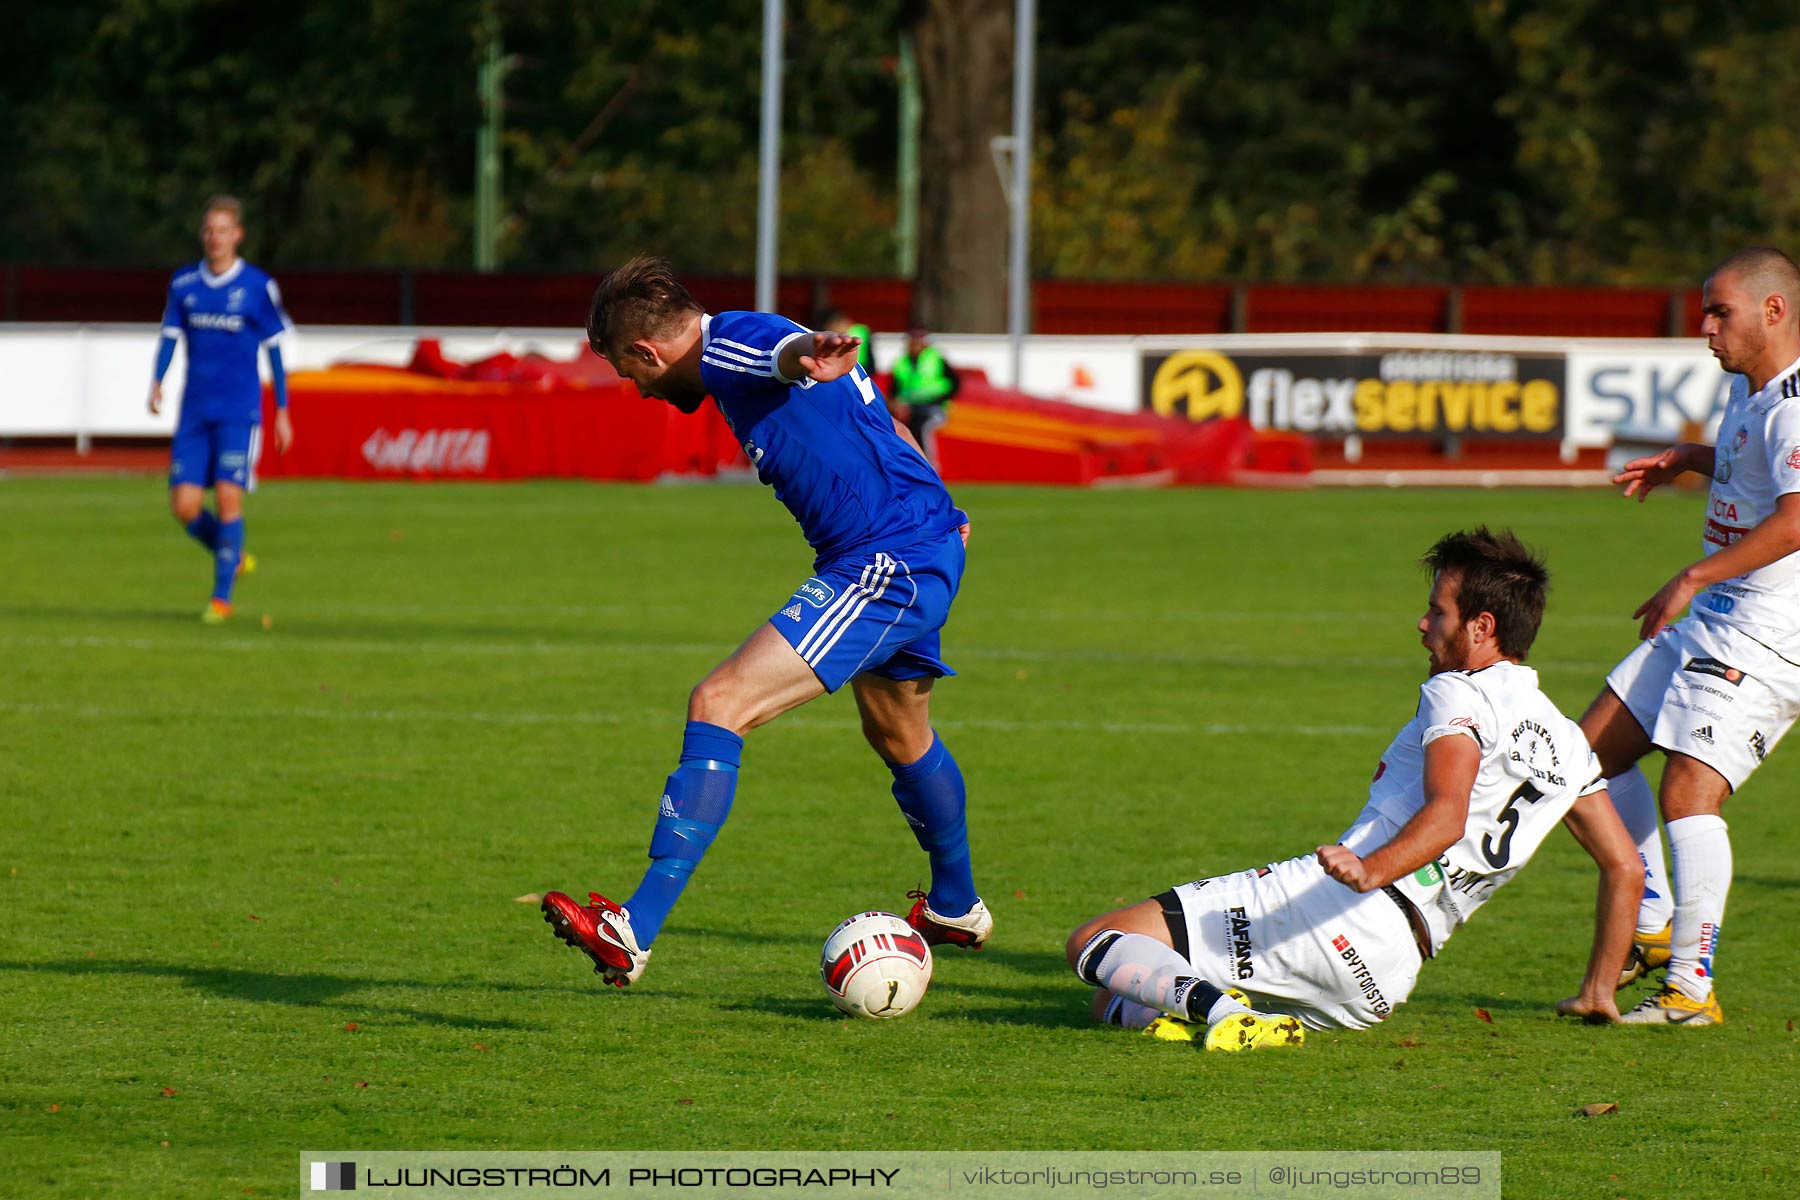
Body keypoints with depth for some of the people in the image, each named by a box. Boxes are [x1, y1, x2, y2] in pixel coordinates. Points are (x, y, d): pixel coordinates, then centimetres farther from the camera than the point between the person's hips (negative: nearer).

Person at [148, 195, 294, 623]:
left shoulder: (258, 287, -1)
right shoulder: (184, 283, 7)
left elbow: (274, 350, 4)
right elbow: (170, 335, 10)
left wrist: (283, 412, 3)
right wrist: (157, 383, -8)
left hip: (239, 411, -3)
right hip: (195, 411, 3)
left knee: (228, 497, -13)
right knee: (185, 506, -4)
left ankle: (221, 596, -5)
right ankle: (233, 556, 24)